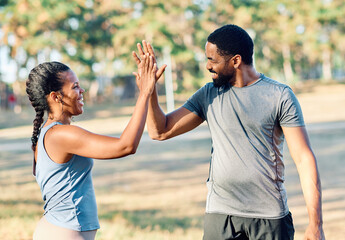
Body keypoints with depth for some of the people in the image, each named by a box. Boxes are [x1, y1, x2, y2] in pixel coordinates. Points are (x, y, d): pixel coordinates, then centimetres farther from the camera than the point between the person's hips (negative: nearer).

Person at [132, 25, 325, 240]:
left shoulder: (280, 96, -3)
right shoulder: (209, 95, 8)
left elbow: (304, 158, -6)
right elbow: (160, 131, 9)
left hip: (270, 218, -3)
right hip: (220, 214, 3)